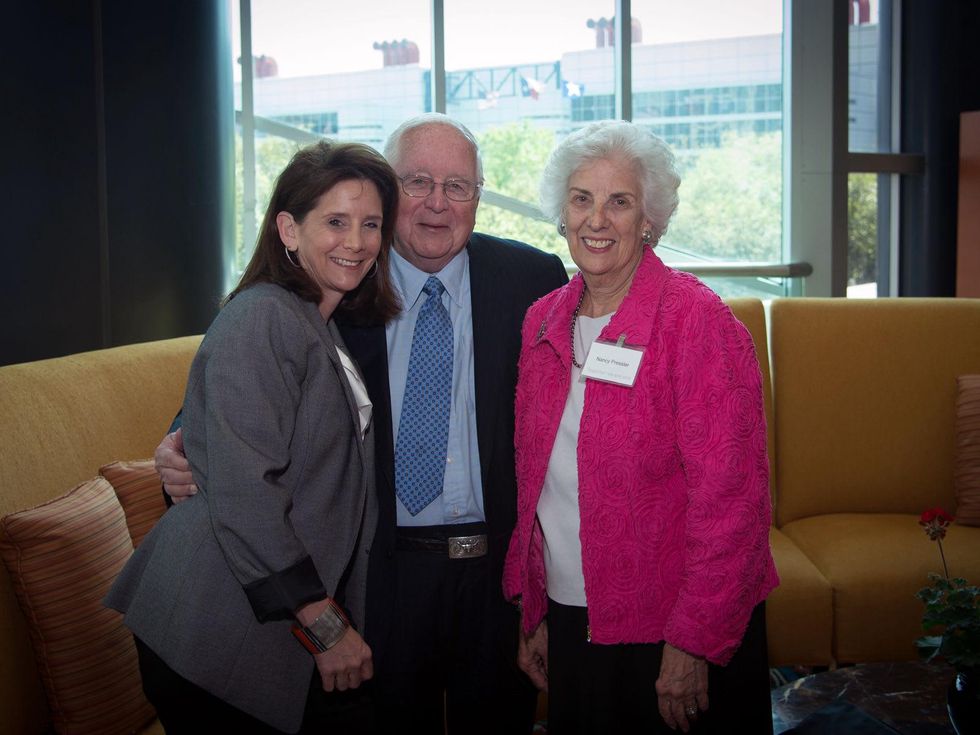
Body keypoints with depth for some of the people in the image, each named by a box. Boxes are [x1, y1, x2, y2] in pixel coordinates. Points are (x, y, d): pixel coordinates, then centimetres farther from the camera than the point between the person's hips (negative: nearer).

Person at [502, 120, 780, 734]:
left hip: (675, 637, -5)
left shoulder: (697, 320, -14)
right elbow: (533, 480, 10)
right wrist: (535, 613, 10)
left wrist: (693, 643, -17)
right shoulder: (544, 321, 4)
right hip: (570, 623, 6)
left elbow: (730, 498, -17)